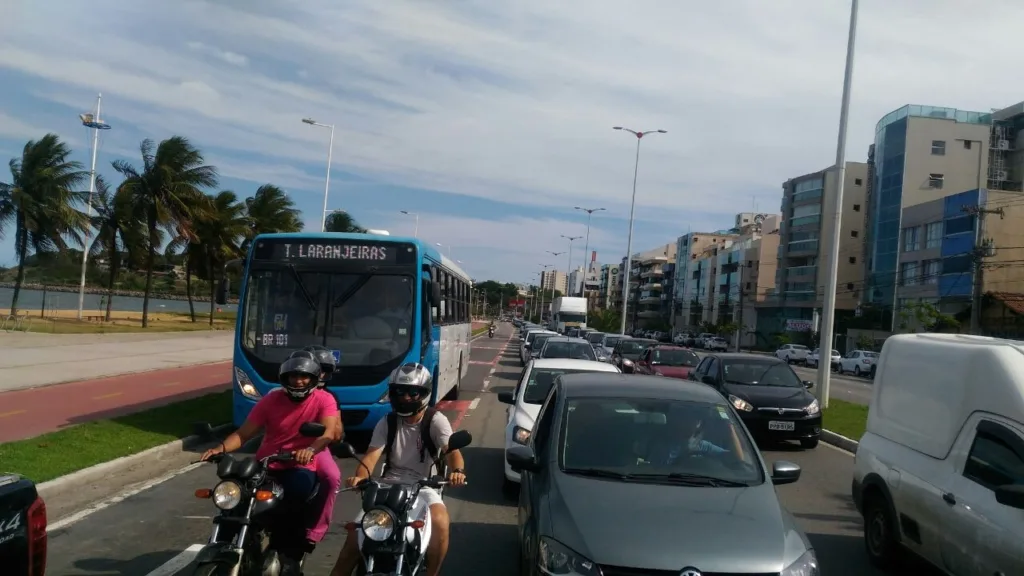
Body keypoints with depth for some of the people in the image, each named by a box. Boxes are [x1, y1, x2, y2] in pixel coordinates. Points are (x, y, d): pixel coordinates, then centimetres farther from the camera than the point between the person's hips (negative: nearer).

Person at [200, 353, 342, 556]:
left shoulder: (324, 400, -4)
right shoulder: (271, 400, 3)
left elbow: (330, 431, -20)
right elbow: (244, 433, 1)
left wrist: (310, 450, -40)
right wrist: (221, 448, -19)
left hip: (302, 466, -3)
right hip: (267, 466, 3)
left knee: (299, 486, -34)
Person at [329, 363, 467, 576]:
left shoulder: (435, 421, -3)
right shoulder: (387, 423, 6)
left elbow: (452, 449, -17)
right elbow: (372, 454, -7)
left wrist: (457, 470, -42)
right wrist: (360, 477, -31)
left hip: (423, 486, -2)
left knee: (440, 523, -30)